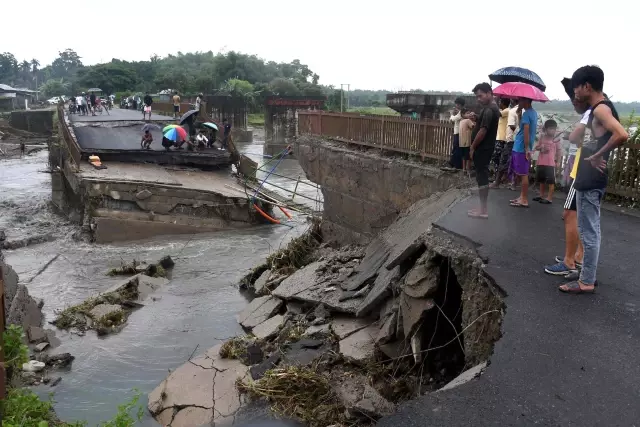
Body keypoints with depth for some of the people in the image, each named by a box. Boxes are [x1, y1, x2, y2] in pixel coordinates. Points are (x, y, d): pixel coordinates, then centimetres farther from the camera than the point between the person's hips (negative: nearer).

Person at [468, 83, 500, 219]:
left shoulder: (488, 110, -18)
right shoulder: (493, 108, 15)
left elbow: (483, 131, -21)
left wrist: (472, 147, -14)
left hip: (482, 149, -10)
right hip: (486, 148, 10)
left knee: (481, 178, -5)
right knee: (483, 177, 13)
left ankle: (483, 210, 0)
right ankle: (483, 208, 19)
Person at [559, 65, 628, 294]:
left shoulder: (601, 108, -16)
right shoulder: (601, 106, 14)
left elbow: (622, 135, -31)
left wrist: (598, 156, -21)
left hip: (590, 181, -10)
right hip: (589, 179, 10)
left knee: (588, 232, -2)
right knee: (590, 230, 17)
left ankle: (586, 282, 7)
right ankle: (589, 274, 28)